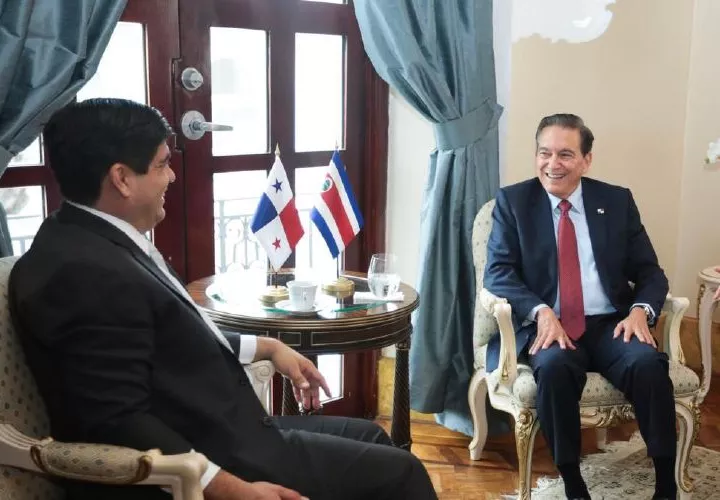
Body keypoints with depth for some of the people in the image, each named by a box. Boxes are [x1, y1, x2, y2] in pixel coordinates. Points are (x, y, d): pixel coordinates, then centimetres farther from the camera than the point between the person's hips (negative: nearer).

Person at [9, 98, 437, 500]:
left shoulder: (102, 243, 7)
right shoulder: (85, 273, -25)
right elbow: (118, 424, -28)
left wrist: (268, 348, 17)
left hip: (211, 434, 10)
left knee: (369, 437, 19)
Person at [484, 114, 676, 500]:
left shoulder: (617, 201, 11)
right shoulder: (512, 201, 6)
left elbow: (650, 272, 10)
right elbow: (498, 271, -3)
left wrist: (641, 309, -13)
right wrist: (540, 311, -21)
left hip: (610, 324, 2)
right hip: (546, 327, -2)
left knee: (649, 363, -29)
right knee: (554, 366, -34)